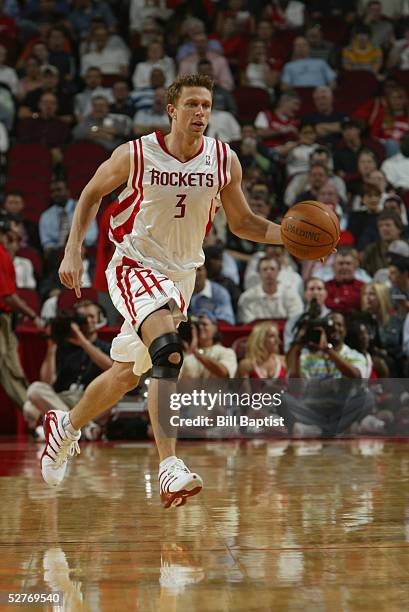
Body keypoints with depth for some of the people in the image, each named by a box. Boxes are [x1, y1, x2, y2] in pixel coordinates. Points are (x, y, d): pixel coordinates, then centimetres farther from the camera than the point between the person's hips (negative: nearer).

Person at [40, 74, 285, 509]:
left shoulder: (224, 161, -5)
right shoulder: (135, 155, -14)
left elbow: (241, 222, 6)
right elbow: (92, 194, 3)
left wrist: (286, 234, -12)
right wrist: (72, 251, -4)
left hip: (181, 275, 5)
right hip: (134, 266, -5)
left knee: (128, 373, 15)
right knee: (168, 351, -30)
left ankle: (66, 426, 41)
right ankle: (169, 466, -32)